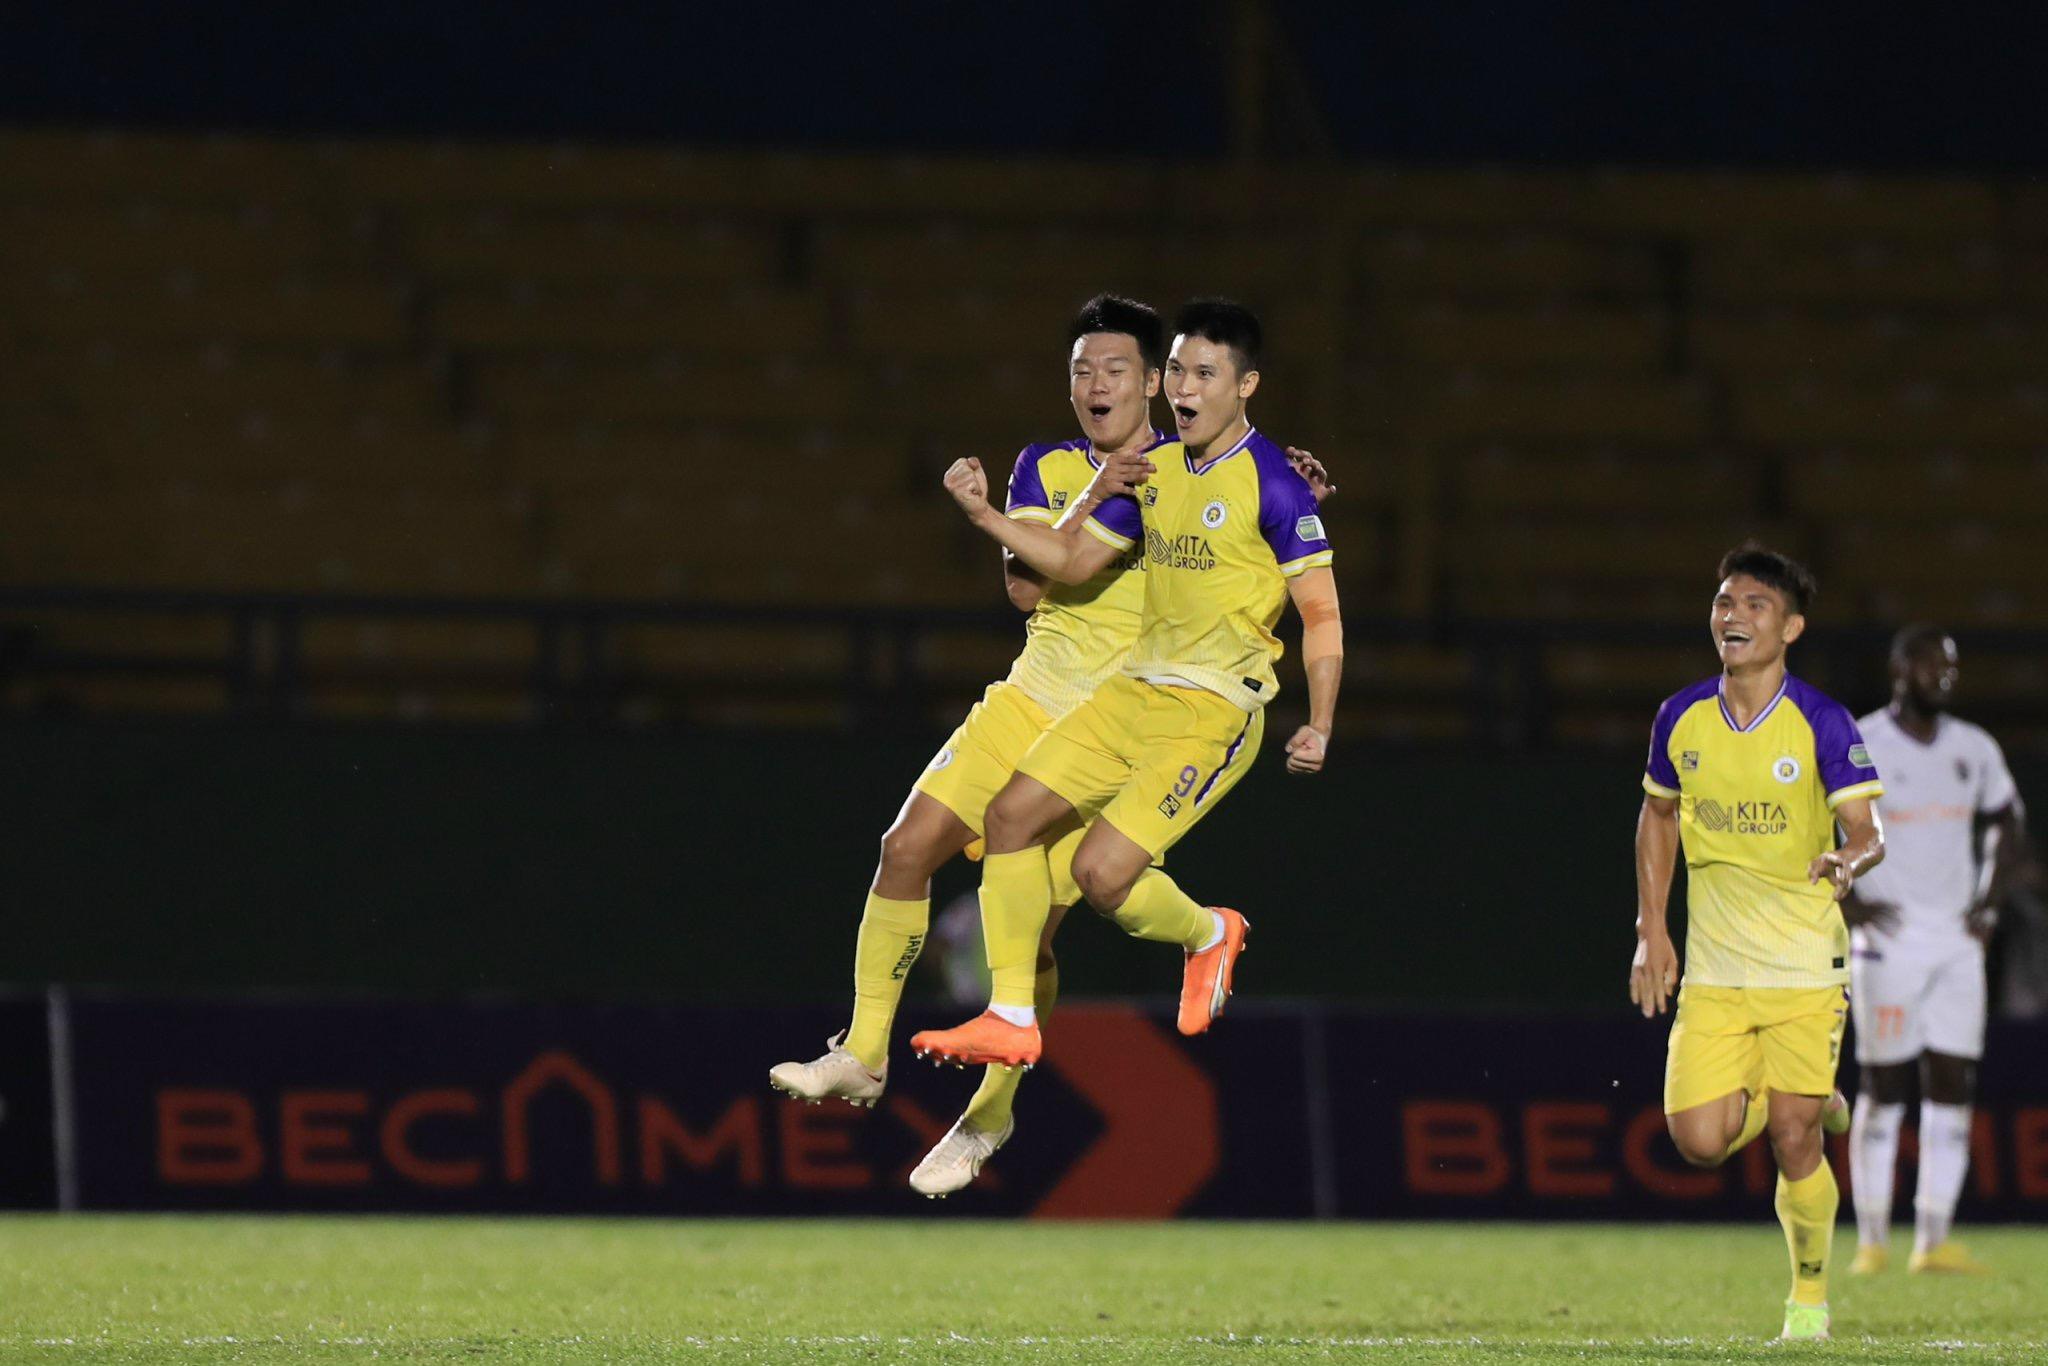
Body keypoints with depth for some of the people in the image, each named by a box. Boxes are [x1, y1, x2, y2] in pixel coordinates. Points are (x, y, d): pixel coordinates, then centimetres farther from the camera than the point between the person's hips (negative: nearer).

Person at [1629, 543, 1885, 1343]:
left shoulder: (1821, 724, -10)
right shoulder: (1680, 720, 1)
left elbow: (1867, 834, -13)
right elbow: (1657, 814, 17)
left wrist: (1849, 864, -38)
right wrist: (1650, 930, 11)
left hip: (1805, 968, -3)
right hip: (1712, 970, 3)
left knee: (1793, 1142, -5)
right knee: (1699, 1141, -7)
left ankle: (1810, 1296, 17)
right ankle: (1809, 1105, 25)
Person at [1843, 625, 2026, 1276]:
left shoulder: (1974, 749, 9)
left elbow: (2006, 826, 23)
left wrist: (1988, 902, 10)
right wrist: (1846, 905, -9)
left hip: (1957, 939, 5)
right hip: (1888, 938, -5)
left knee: (1953, 1086, 0)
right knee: (1884, 1087, -4)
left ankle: (1934, 1240, 2)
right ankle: (1872, 1240, 3)